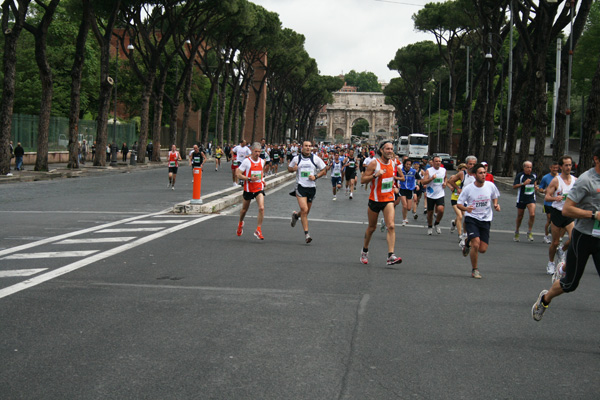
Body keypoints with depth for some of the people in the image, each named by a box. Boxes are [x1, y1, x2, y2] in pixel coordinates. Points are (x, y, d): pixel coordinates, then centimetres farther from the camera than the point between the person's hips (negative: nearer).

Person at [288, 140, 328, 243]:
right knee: (304, 210, -17)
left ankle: (296, 215, 47)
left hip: (311, 187, 2)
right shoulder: (296, 158, 2)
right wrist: (293, 169, -7)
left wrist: (316, 176, -10)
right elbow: (289, 168, 17)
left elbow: (324, 170, 6)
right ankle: (306, 233, -11)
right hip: (300, 187, -2)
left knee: (306, 211, 12)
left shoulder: (316, 158, 1)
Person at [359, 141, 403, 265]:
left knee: (391, 226, -15)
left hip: (388, 200, 3)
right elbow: (362, 180, -13)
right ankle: (365, 251, 36)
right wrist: (375, 175, -25)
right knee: (372, 227, 12)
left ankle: (391, 256, -21)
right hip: (375, 199, -3)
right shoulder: (374, 163, -12)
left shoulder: (393, 162, 4)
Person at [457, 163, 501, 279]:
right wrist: (466, 208, -24)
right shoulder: (468, 189, -9)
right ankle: (474, 270, 2)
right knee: (476, 244, -20)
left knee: (482, 249, 0)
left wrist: (496, 205, -5)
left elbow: (494, 197, 17)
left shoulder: (490, 186, -3)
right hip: (471, 218, -3)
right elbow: (459, 204, -3)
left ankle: (468, 243, 35)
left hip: (485, 220, 3)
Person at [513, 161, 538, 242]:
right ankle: (516, 232, 30)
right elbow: (514, 186, -11)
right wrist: (523, 183, -22)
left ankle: (529, 233, -5)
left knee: (532, 214, -18)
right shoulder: (519, 175, -7)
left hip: (531, 198, 2)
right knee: (520, 217, 9)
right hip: (521, 198, -2)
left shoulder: (534, 175, 6)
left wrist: (535, 186, 5)